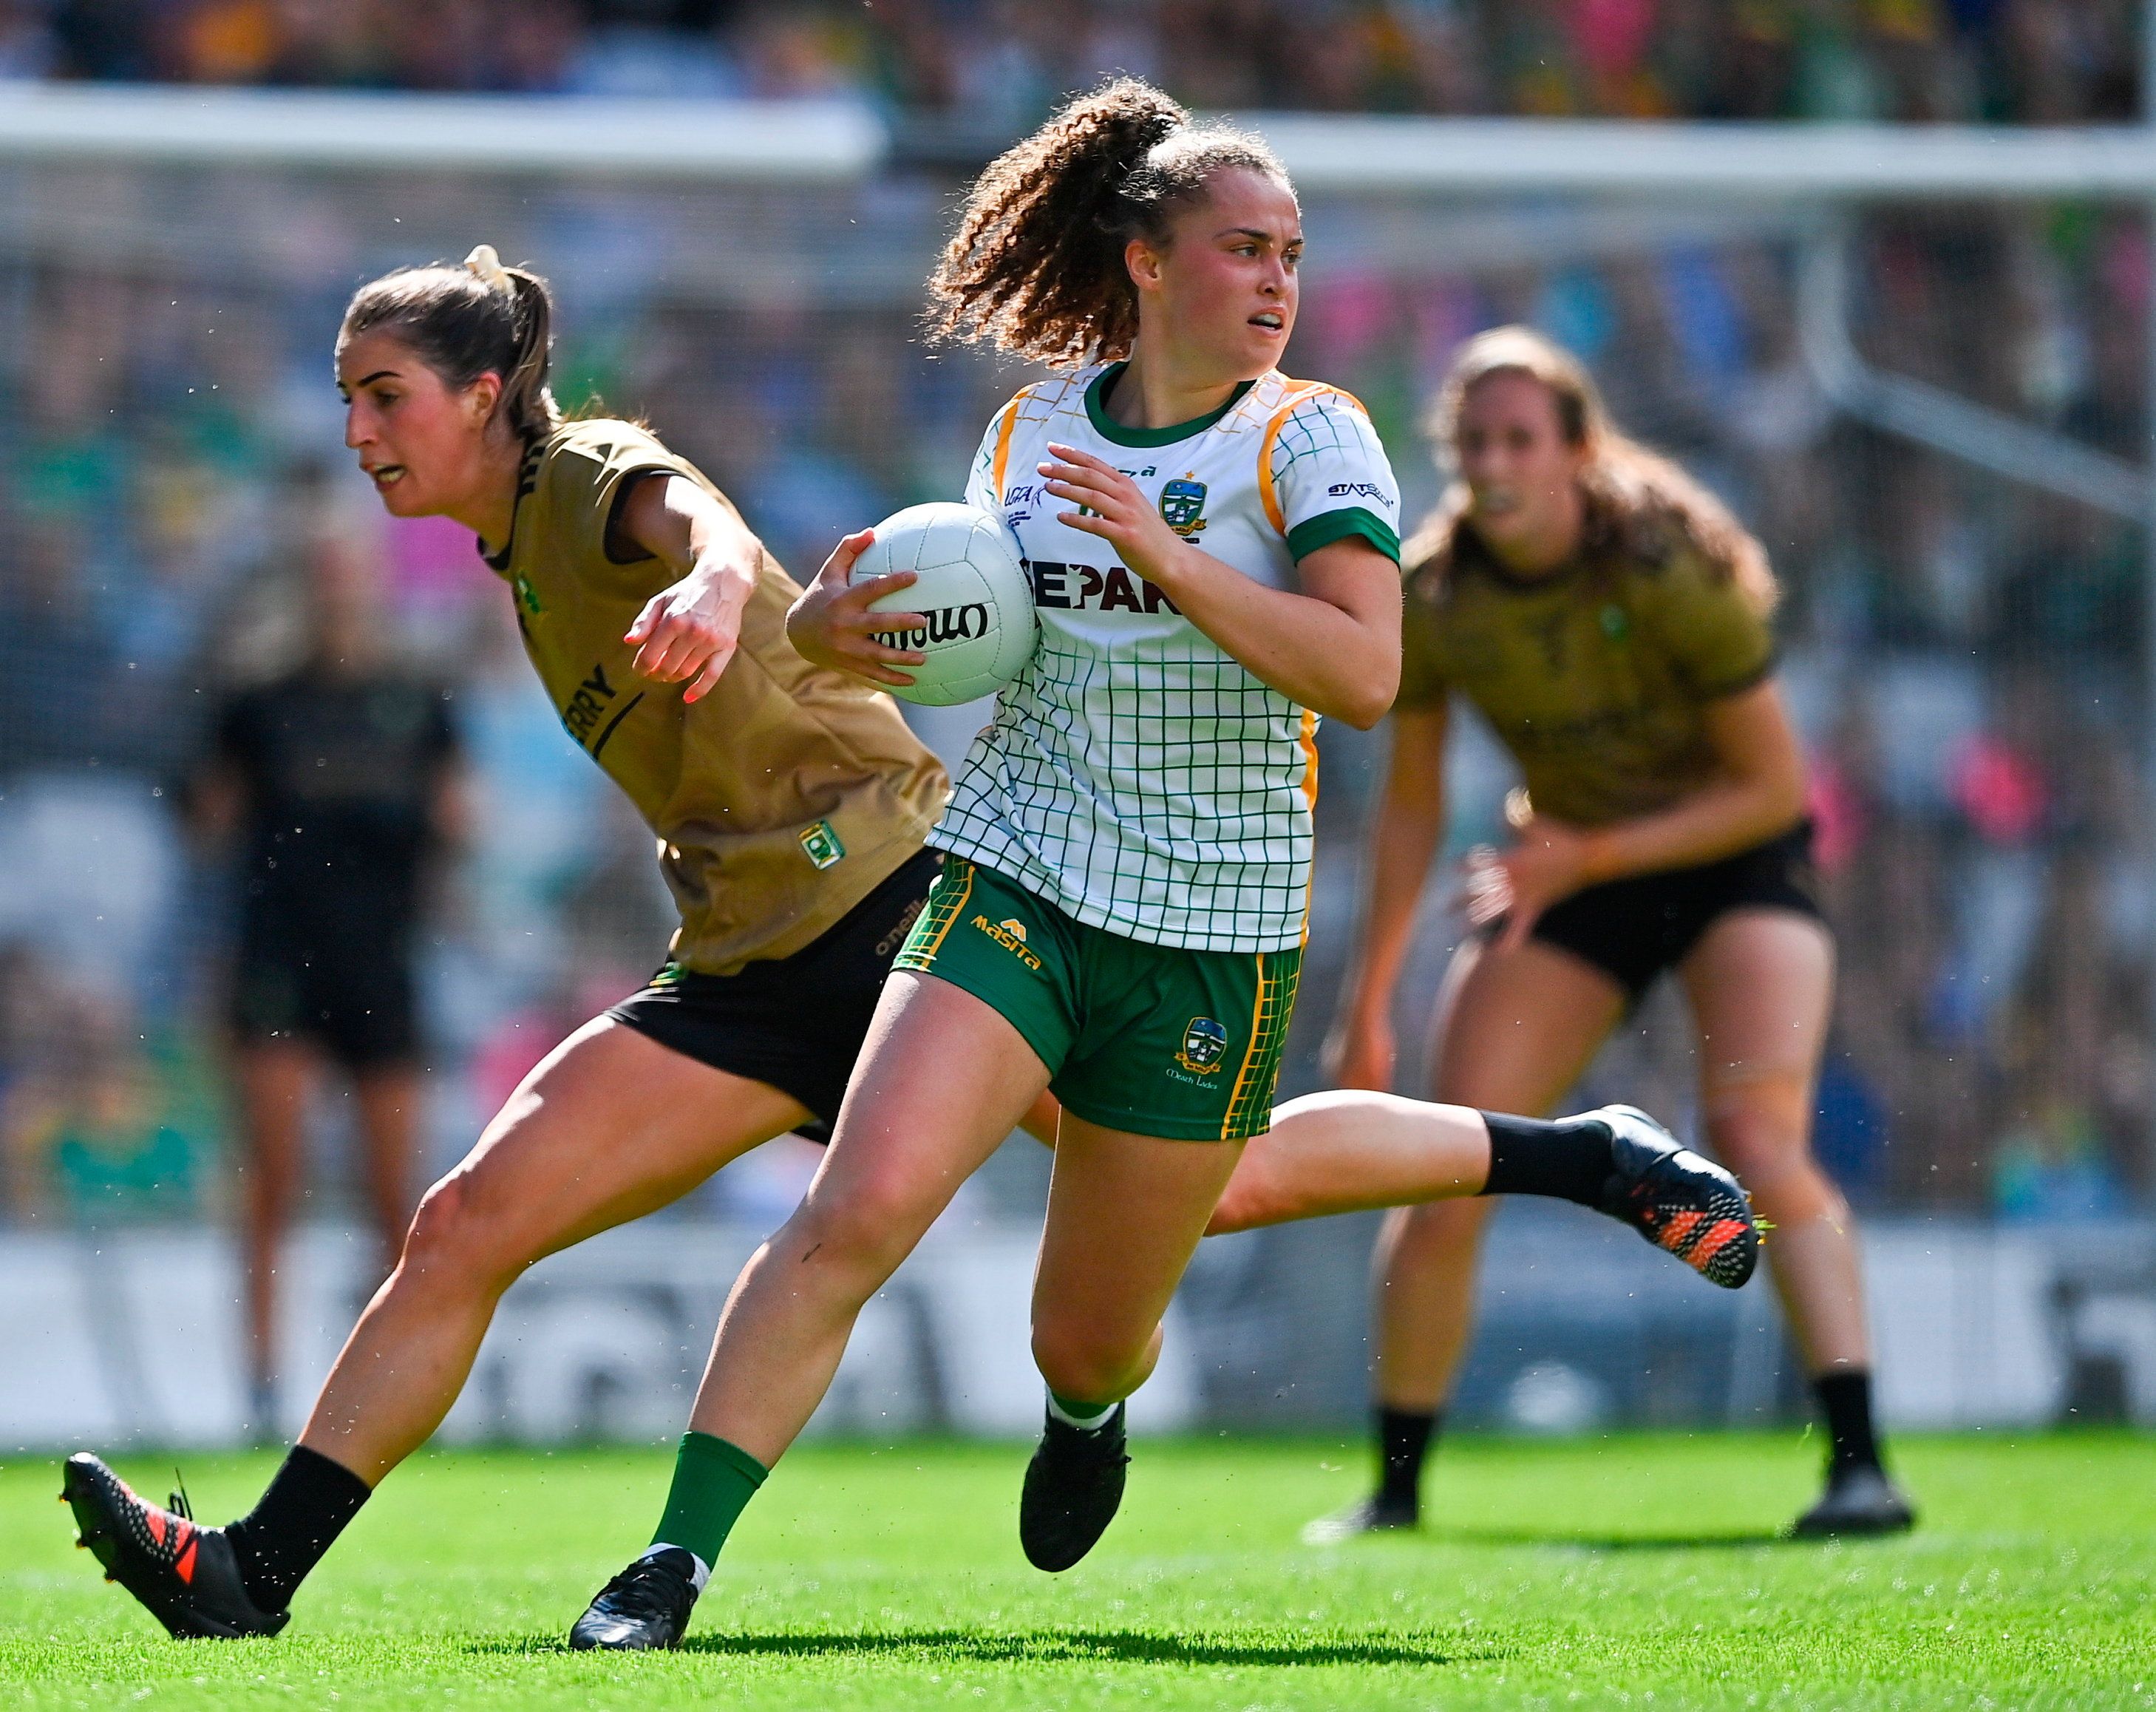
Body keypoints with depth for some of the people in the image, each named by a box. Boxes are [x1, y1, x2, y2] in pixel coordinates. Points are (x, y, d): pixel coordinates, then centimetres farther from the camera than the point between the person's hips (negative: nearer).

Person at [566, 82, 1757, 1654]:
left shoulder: (1311, 437, -5)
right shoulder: (1031, 430, 6)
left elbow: (1363, 674, -19)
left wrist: (1164, 552, -24)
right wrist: (836, 627, 1)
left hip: (1213, 942, -1)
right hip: (1013, 886, 1)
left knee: (1088, 1347, 11)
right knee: (859, 1210, -23)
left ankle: (1088, 1407, 50)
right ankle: (676, 1560, -21)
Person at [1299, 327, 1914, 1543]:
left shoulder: (1676, 569, -24)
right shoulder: (1429, 598, -13)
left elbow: (1774, 787, -17)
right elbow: (1413, 805, 2)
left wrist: (1588, 857, -23)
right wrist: (1370, 1001, 2)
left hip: (1734, 858, -4)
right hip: (1566, 874, 4)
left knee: (1756, 1145, -26)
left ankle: (1861, 1462, -29)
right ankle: (1396, 1486, 9)